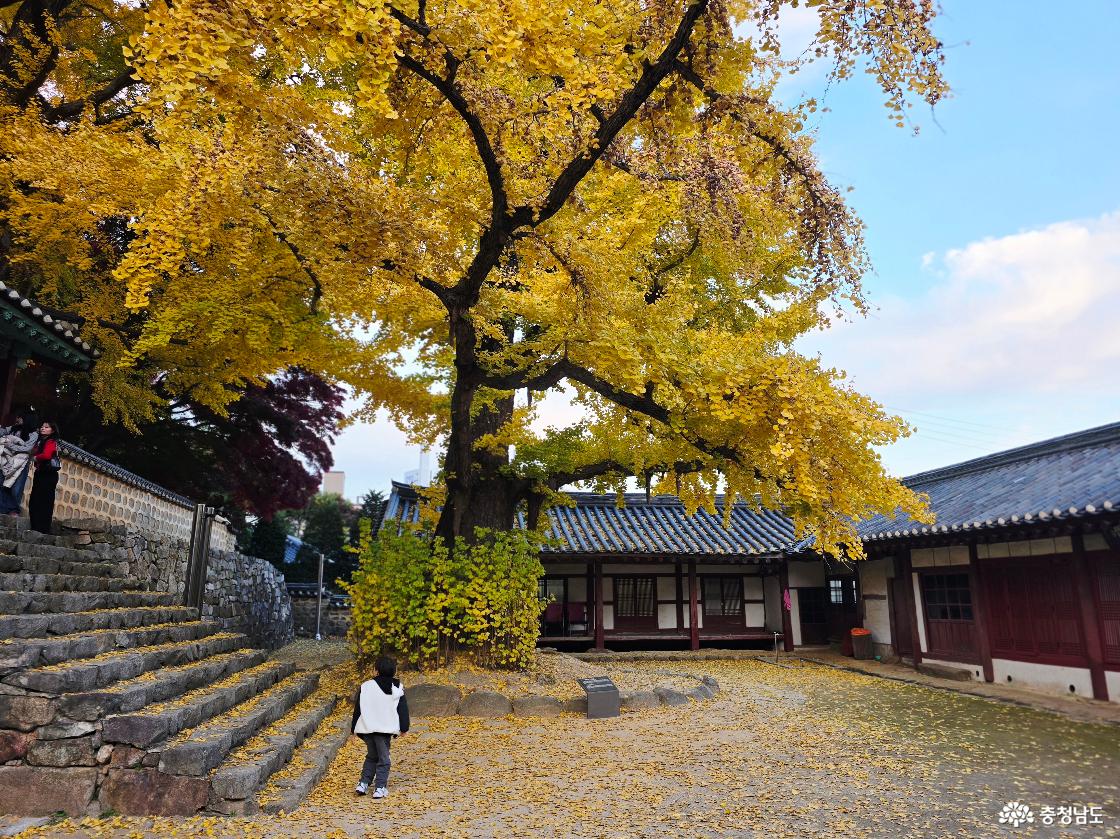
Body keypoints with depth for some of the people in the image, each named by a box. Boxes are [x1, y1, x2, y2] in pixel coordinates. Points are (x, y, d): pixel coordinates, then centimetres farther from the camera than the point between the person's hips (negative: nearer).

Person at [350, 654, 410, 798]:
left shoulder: (365, 686, 0)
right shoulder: (398, 688, 0)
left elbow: (357, 709, 4)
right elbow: (403, 710, 3)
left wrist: (354, 728, 12)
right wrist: (403, 728, 11)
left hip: (367, 728, 2)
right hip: (385, 729, -2)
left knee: (371, 756, 21)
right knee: (383, 759, 9)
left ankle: (364, 783, 16)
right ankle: (380, 788, 6)